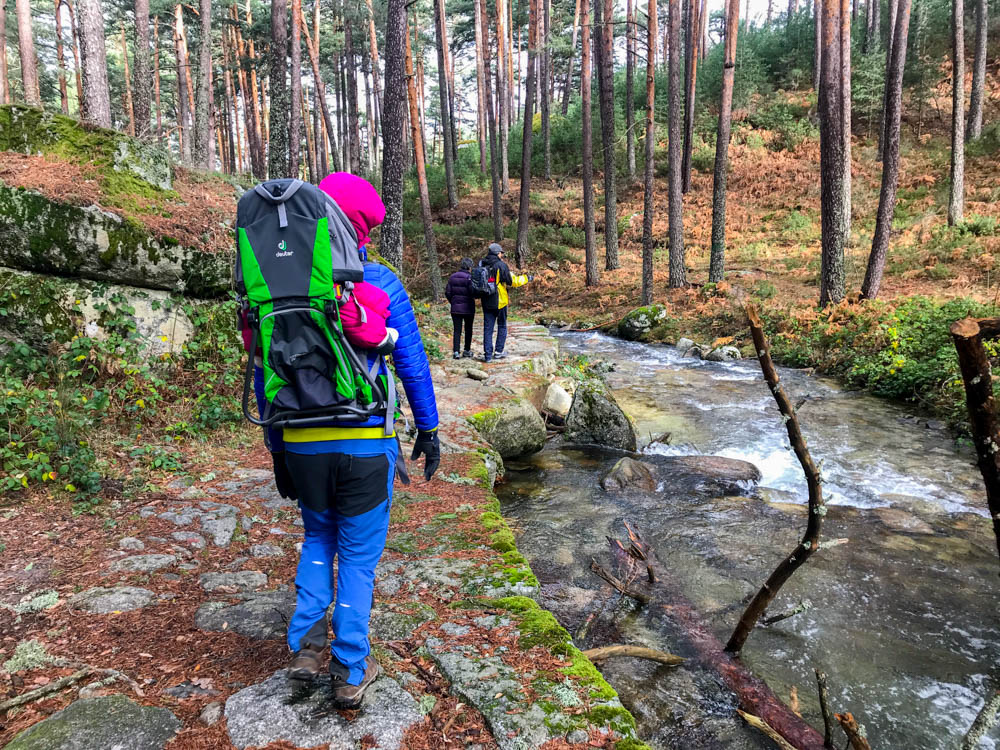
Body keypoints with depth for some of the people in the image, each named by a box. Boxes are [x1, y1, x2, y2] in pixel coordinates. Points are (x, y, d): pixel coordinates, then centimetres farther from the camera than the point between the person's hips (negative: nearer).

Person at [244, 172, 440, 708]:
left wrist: (277, 450, 15)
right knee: (359, 554, 12)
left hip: (302, 445, 3)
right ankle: (350, 673, 19)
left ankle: (305, 645, 20)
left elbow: (263, 375, 6)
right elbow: (412, 364, -3)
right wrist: (429, 430, 8)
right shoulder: (380, 284, -7)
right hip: (365, 444, -3)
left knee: (318, 539, 27)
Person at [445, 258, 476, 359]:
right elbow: (473, 292, -18)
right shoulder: (469, 277, -12)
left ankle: (456, 351, -5)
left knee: (457, 330, 4)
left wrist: (453, 302, 15)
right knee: (468, 329, 13)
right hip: (468, 308, -3)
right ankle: (467, 350, 18)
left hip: (455, 308, 3)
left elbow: (447, 292, 3)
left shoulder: (452, 277, 3)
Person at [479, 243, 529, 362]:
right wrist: (526, 278, 6)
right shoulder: (501, 265, -12)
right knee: (502, 326, 14)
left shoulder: (482, 265, 3)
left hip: (486, 302, 4)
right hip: (500, 301, -4)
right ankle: (498, 351, 14)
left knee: (488, 327, 6)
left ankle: (488, 354, 3)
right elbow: (512, 281, -9)